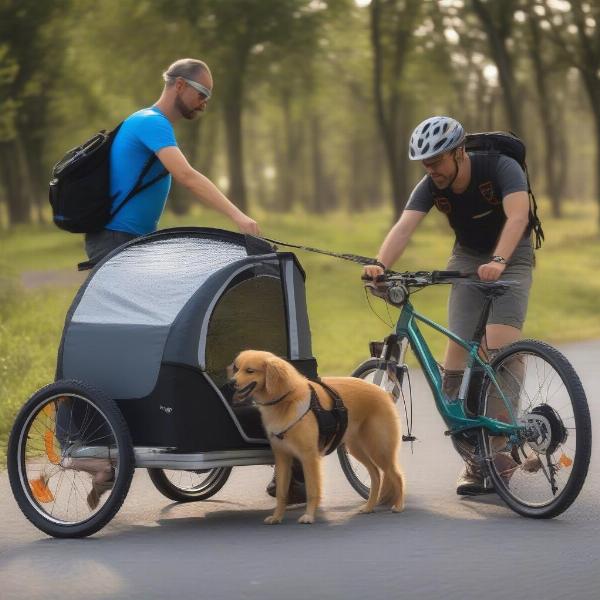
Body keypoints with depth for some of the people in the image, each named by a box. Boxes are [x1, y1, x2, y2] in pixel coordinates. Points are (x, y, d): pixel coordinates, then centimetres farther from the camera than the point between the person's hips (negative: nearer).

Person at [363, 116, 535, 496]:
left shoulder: (501, 168, -25)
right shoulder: (431, 187, -13)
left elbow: (517, 216, -39)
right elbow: (404, 227, -27)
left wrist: (497, 261, -56)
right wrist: (380, 265, -46)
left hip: (511, 257, -4)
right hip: (467, 259, 4)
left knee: (500, 348, -24)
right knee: (458, 354, -8)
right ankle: (475, 457, -1)